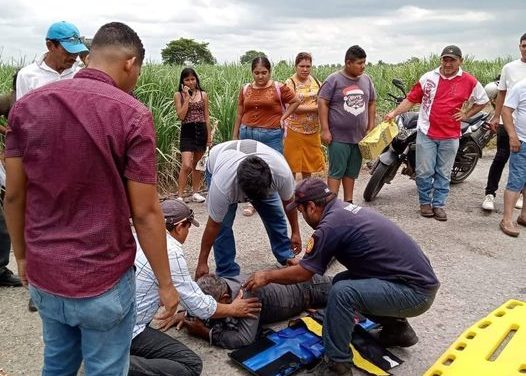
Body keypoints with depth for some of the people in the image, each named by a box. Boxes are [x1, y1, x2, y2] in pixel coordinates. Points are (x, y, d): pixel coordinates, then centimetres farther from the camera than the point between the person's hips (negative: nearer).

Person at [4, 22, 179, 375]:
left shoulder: (26, 105, -2)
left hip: (43, 274, 5)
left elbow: (14, 195, 2)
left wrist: (22, 256, 16)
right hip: (103, 280, -5)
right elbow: (145, 213, -16)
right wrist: (165, 283, -5)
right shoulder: (132, 114, -17)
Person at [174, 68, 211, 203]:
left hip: (201, 131, 3)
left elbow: (206, 117, 8)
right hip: (187, 131, -3)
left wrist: (209, 135, 6)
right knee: (186, 165, -13)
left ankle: (195, 192, 24)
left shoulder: (203, 94, 6)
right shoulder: (178, 95, -1)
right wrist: (187, 97, -12)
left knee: (198, 164, 12)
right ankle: (180, 196, -3)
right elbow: (181, 116, -11)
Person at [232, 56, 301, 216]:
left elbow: (296, 101, 8)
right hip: (248, 134, 3)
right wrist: (235, 136, 12)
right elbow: (239, 115, 12)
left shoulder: (278, 88, -2)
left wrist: (283, 117, -2)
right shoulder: (246, 89, 7)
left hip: (272, 135, -3)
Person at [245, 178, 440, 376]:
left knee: (342, 292, -23)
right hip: (418, 277, 10)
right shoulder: (345, 209, 10)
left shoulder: (332, 224, -17)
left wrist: (267, 276, 8)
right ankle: (397, 328, 25)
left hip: (416, 291, -10)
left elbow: (303, 273, -7)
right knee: (342, 282, 14)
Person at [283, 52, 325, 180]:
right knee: (292, 165, 3)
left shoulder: (315, 81, 8)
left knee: (309, 163, 13)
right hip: (295, 130, -4)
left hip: (313, 130, 5)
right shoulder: (290, 83, -7)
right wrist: (316, 107, -18)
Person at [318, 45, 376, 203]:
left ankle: (348, 203, 21)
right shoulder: (334, 79, -7)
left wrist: (371, 127, 11)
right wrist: (325, 130, -14)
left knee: (352, 172, 12)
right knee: (336, 172, -3)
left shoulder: (366, 80, 10)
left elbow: (372, 103, 18)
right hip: (338, 137, -5)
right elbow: (322, 103, -9)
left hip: (359, 137, 5)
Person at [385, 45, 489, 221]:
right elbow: (411, 99, 4)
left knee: (443, 173, 8)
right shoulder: (428, 78, 1)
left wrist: (466, 115, 3)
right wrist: (394, 112, -8)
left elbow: (483, 100, 15)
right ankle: (425, 202, 19)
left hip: (450, 136, 1)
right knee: (424, 172, 1)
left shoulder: (469, 81, 1)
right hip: (426, 134, 0)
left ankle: (439, 204, 20)